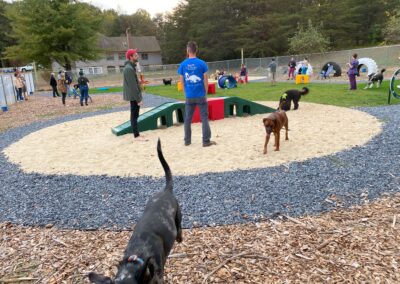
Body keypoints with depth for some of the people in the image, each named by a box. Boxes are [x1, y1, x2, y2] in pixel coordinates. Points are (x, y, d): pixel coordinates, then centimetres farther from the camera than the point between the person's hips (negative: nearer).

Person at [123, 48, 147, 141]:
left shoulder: (131, 67, 14)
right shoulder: (129, 68, -18)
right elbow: (132, 86, -21)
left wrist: (139, 97, 17)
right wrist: (138, 99, -20)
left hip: (134, 96, 10)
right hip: (134, 96, -10)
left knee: (135, 115, 13)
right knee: (134, 115, -4)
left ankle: (137, 134, 21)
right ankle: (136, 136, 1)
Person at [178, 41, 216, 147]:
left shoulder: (183, 64, -1)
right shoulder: (202, 63, -5)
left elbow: (182, 81, 4)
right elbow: (205, 81, -4)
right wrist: (205, 93, 8)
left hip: (189, 96, 2)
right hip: (201, 96, -2)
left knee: (188, 119, 12)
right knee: (204, 118, 5)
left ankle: (187, 141, 20)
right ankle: (206, 141, 5)